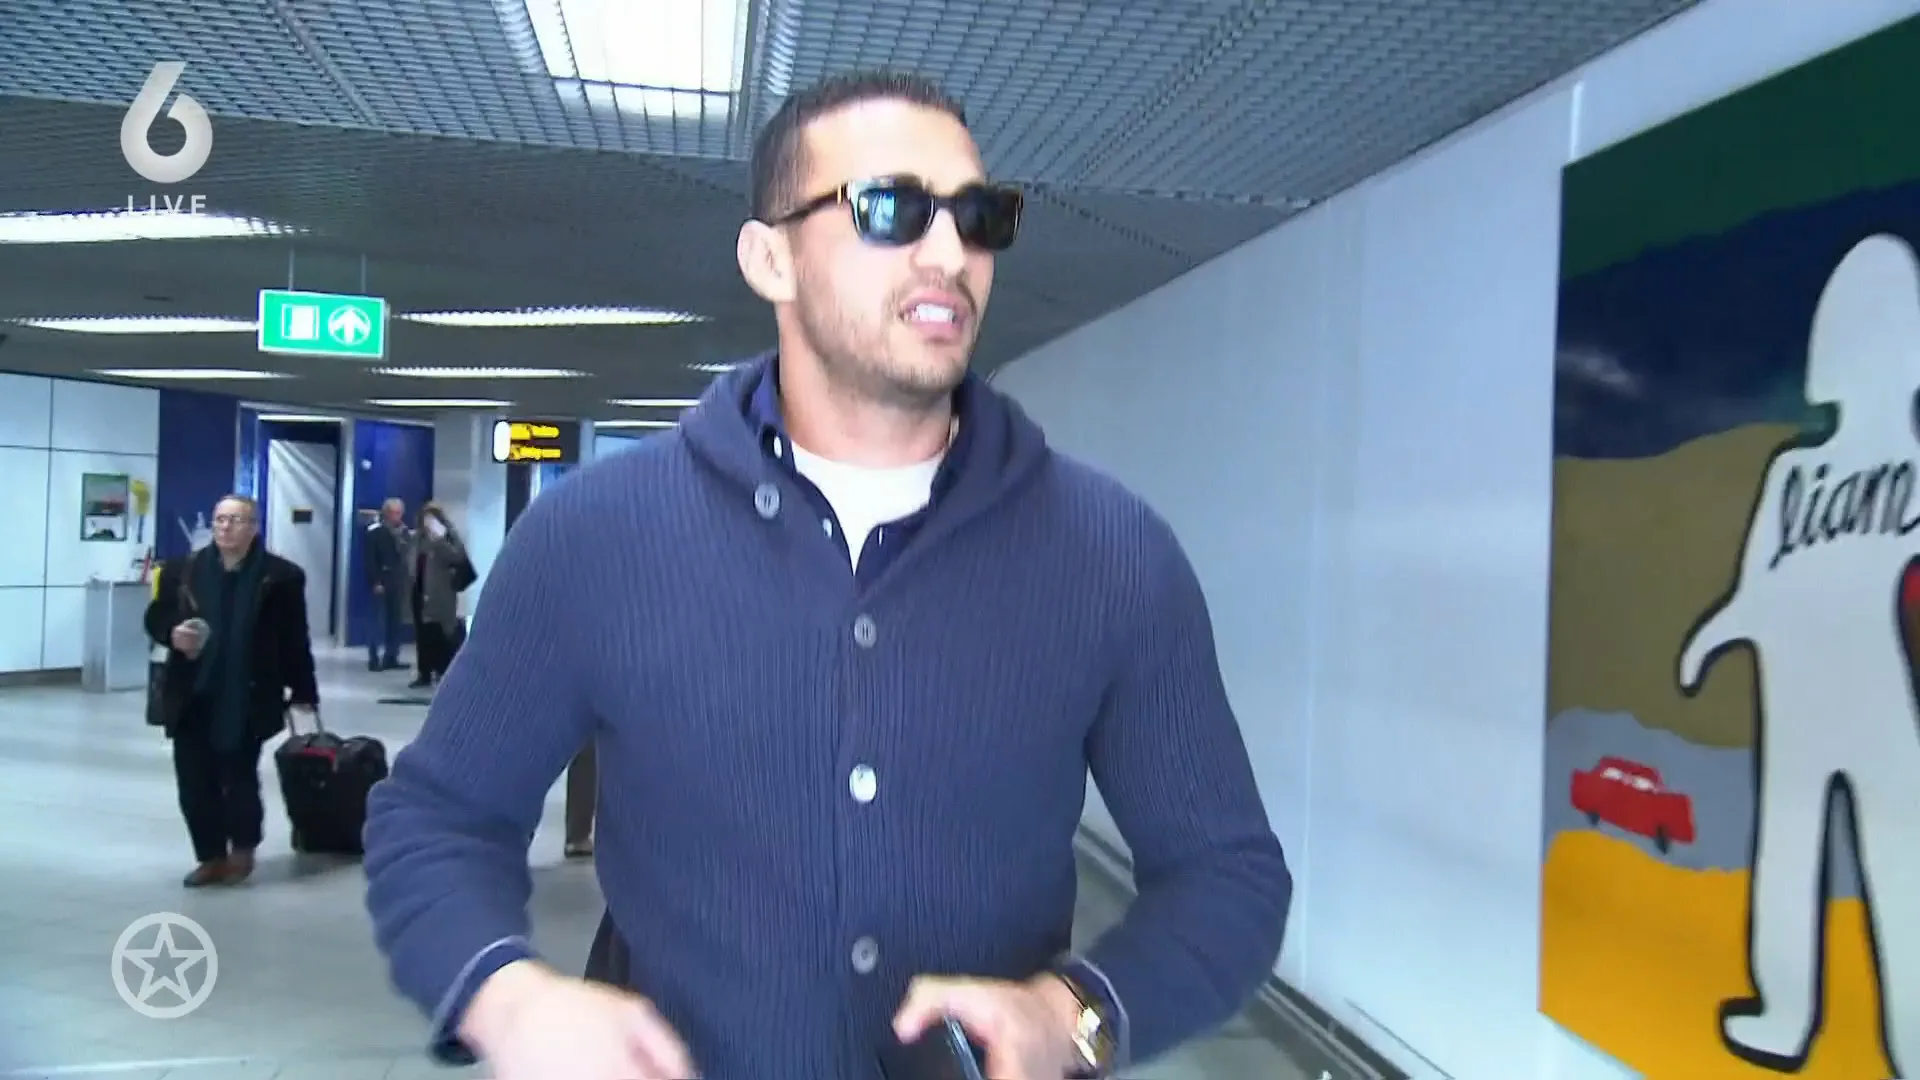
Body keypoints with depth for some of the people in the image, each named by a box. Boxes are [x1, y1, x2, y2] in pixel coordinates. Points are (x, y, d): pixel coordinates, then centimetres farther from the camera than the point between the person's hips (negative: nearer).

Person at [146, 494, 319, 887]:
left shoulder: (281, 576, -4)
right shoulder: (182, 570, 4)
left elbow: (295, 640, -1)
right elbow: (155, 618, 12)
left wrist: (302, 691, 2)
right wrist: (172, 634, -11)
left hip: (246, 701, -3)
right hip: (191, 698, 3)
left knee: (239, 779, 2)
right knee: (194, 783, 6)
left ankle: (242, 850, 26)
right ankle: (211, 856, 22)